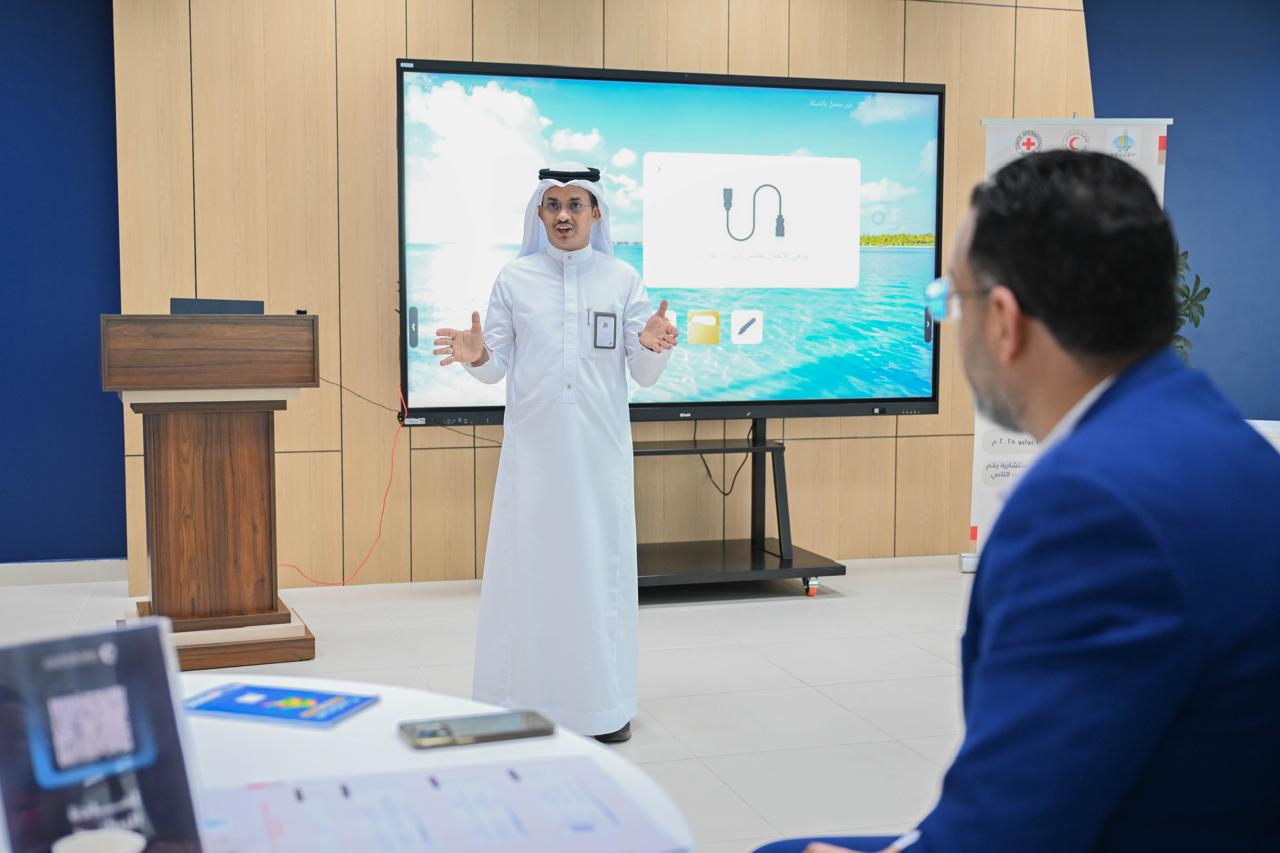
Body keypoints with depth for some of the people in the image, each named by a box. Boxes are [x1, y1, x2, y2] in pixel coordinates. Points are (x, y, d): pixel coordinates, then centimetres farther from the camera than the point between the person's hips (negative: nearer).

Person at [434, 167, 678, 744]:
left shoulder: (623, 280, 5)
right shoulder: (514, 279, 5)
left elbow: (644, 376, 2)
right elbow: (498, 368, 4)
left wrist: (653, 348, -19)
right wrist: (477, 357, -17)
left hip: (600, 449, 0)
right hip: (533, 449, 0)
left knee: (600, 566, 3)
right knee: (527, 565, 1)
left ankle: (604, 703, 14)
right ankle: (522, 700, 11)